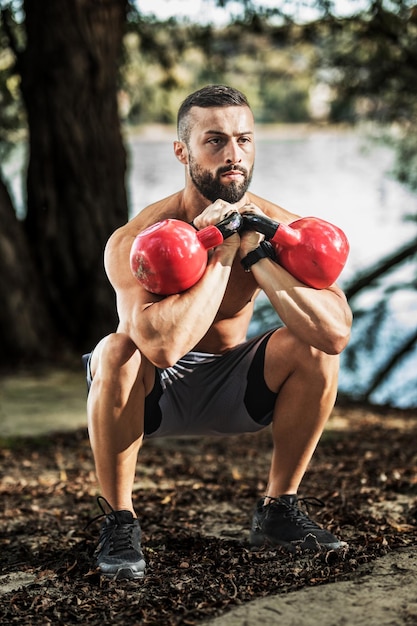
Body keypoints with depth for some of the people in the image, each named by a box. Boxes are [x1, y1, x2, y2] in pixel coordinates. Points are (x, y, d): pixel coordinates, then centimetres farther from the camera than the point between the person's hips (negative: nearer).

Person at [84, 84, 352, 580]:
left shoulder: (280, 227, -15)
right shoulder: (137, 240, -26)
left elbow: (337, 333, -30)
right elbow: (164, 345, -45)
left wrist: (255, 252, -31)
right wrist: (221, 253, -36)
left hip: (229, 386, 4)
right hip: (152, 393, -3)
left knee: (313, 345, -21)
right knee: (118, 353, -35)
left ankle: (278, 509, -2)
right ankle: (118, 522, -17)